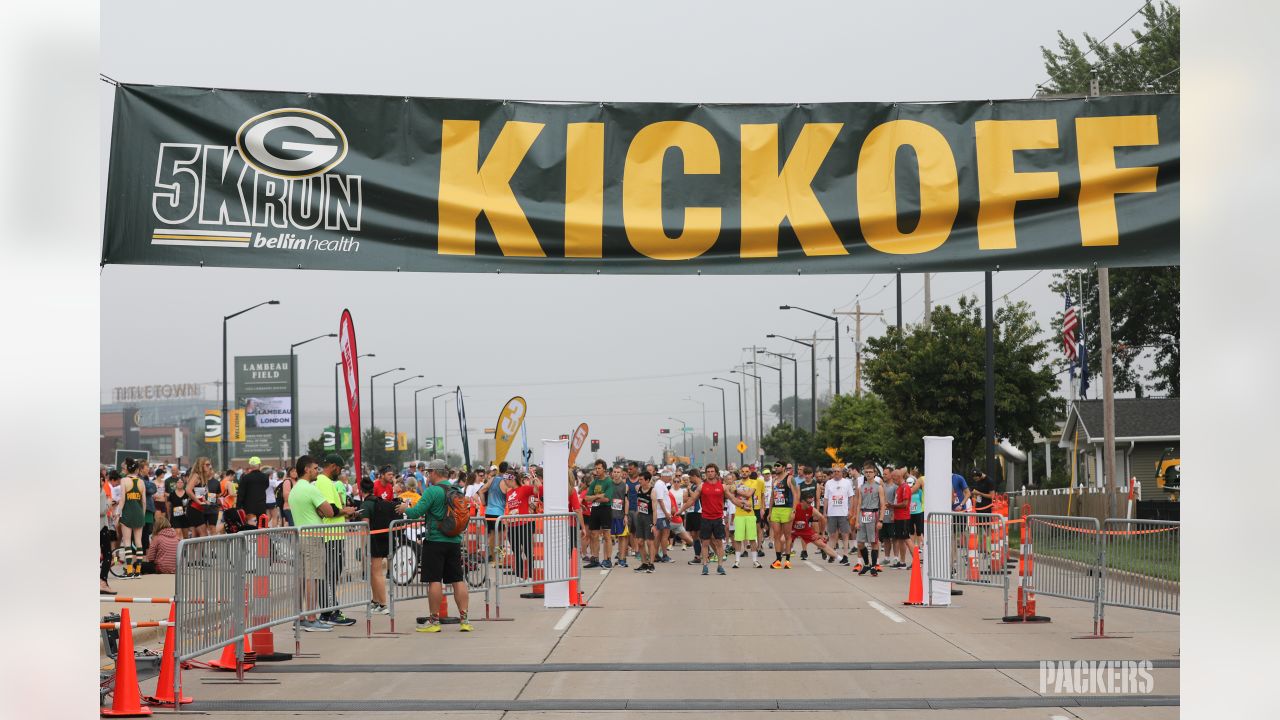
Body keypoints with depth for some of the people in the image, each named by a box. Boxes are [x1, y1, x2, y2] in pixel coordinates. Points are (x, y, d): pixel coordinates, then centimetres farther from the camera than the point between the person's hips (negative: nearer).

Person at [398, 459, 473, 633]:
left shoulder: (432, 491, -13)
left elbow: (416, 513, -16)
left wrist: (404, 509, 6)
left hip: (435, 541, -6)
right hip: (455, 540, 6)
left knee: (434, 580, -1)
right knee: (458, 579, 7)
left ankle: (434, 620, 1)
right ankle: (464, 619, 5)